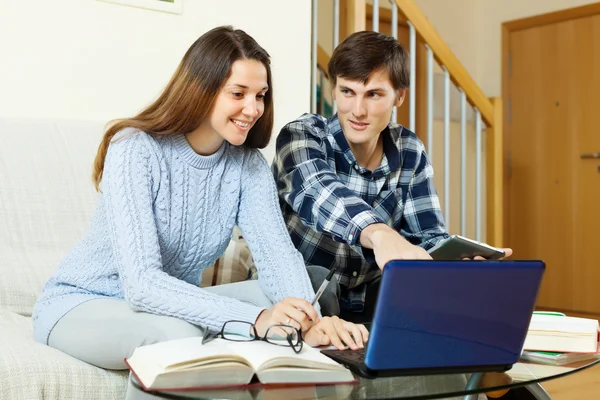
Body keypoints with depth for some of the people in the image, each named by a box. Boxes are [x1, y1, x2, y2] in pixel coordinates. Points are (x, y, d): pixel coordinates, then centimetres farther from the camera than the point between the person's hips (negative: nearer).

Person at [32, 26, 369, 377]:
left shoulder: (249, 164, -7)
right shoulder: (134, 149, -24)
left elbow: (277, 252, -20)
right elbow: (141, 283, -33)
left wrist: (309, 321, -41)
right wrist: (254, 318, -45)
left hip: (174, 303, 5)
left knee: (278, 296, -15)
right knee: (178, 334, -35)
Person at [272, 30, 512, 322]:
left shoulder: (410, 152, 0)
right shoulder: (301, 136, -14)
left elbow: (430, 237, -2)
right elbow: (320, 193, -36)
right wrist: (380, 234, -58)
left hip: (369, 305, 5)